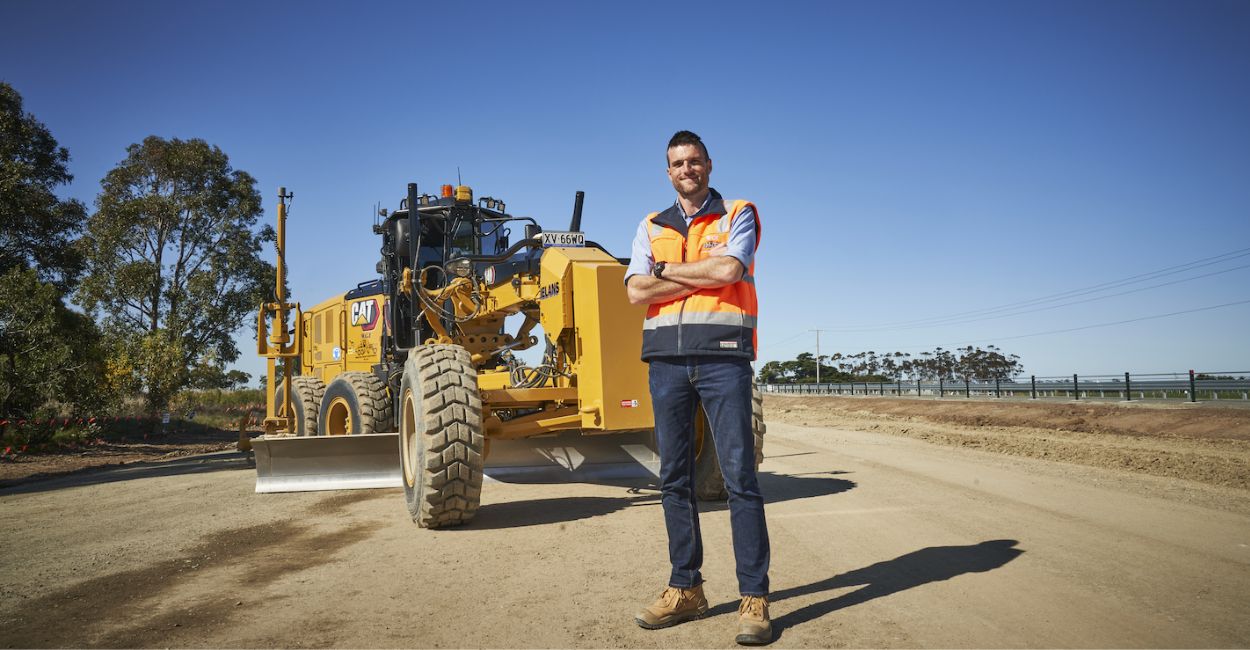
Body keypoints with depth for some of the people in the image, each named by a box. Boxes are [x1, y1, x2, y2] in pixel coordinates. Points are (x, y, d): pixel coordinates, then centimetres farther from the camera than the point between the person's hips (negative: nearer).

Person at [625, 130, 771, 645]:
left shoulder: (738, 215, 8)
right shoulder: (651, 228, 17)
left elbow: (729, 269, -13)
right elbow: (636, 291, 0)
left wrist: (668, 270, -1)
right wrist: (705, 275, -5)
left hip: (723, 356, -4)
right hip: (666, 361, 4)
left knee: (739, 477, -5)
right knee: (674, 480, 7)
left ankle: (754, 598, 2)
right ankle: (685, 590, 18)